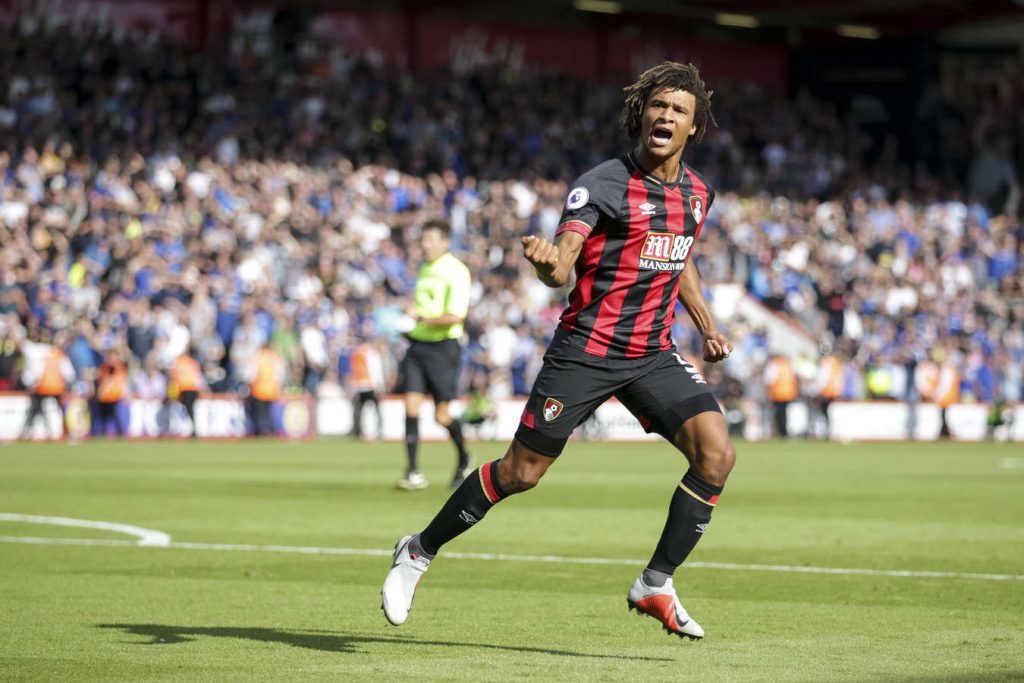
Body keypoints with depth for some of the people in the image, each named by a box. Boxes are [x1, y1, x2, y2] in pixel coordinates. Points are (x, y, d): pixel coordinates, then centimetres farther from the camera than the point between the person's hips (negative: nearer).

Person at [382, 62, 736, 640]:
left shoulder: (698, 193, 8)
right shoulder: (603, 184, -13)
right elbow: (561, 269, -24)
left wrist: (707, 327, 22)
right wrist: (546, 261, -46)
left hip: (654, 355, 5)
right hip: (587, 349, -5)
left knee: (717, 453, -15)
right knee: (521, 472, -1)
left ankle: (656, 584, -1)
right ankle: (420, 552, 21)